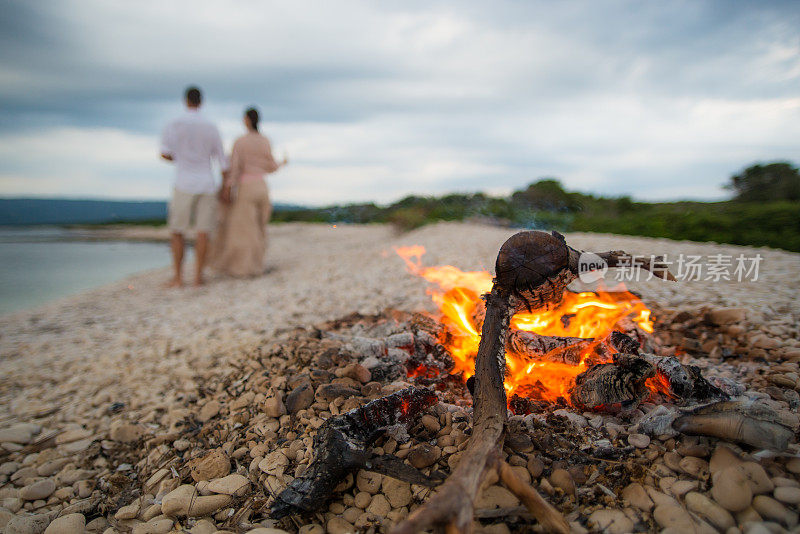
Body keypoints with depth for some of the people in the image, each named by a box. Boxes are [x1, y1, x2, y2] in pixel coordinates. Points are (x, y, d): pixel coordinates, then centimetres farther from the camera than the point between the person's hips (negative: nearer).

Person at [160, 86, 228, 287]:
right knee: (203, 232, 3)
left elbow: (165, 153, -8)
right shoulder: (211, 128, 6)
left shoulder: (174, 125, -2)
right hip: (207, 185, 2)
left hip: (184, 185, -2)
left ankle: (178, 276, 5)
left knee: (177, 231, 8)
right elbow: (221, 159, 7)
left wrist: (178, 159, 16)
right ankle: (198, 276, 1)